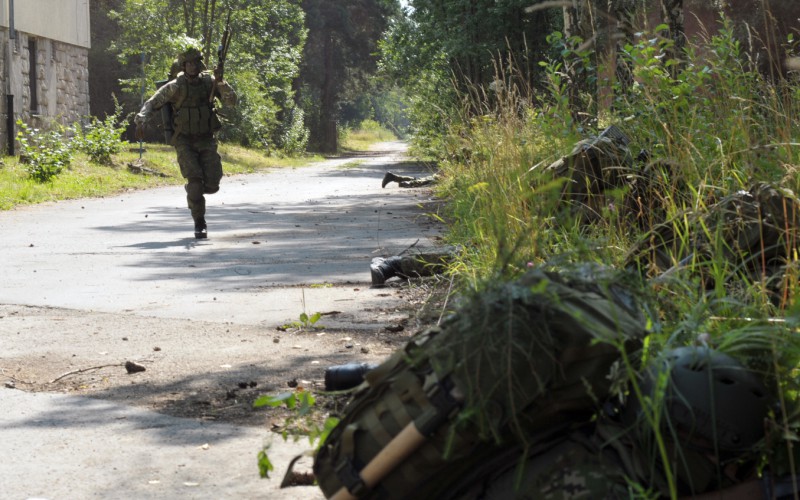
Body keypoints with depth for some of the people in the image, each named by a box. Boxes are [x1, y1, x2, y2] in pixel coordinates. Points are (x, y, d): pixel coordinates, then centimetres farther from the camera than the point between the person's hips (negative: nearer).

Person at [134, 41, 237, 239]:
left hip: (207, 141, 3)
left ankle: (191, 191, 28)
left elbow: (231, 101, -7)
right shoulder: (175, 87, -7)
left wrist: (221, 83, -24)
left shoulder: (210, 81, 0)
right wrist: (140, 122, -25)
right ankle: (199, 223, -5)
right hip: (185, 142, -2)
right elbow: (151, 104, -7)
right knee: (195, 179, -18)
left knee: (212, 184, -8)